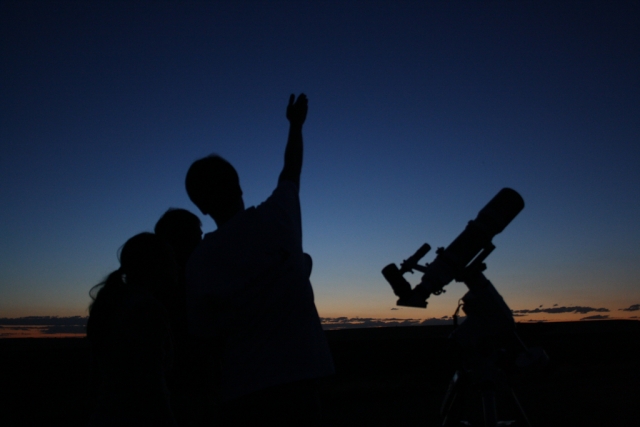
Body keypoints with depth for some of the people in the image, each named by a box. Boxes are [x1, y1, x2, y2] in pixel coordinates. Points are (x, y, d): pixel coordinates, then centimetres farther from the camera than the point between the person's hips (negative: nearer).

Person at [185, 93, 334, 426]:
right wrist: (295, 124, 29)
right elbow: (291, 171, 14)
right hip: (293, 379, -1)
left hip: (240, 390, 2)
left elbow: (205, 333, 3)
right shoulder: (275, 218, -5)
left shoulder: (199, 261, -1)